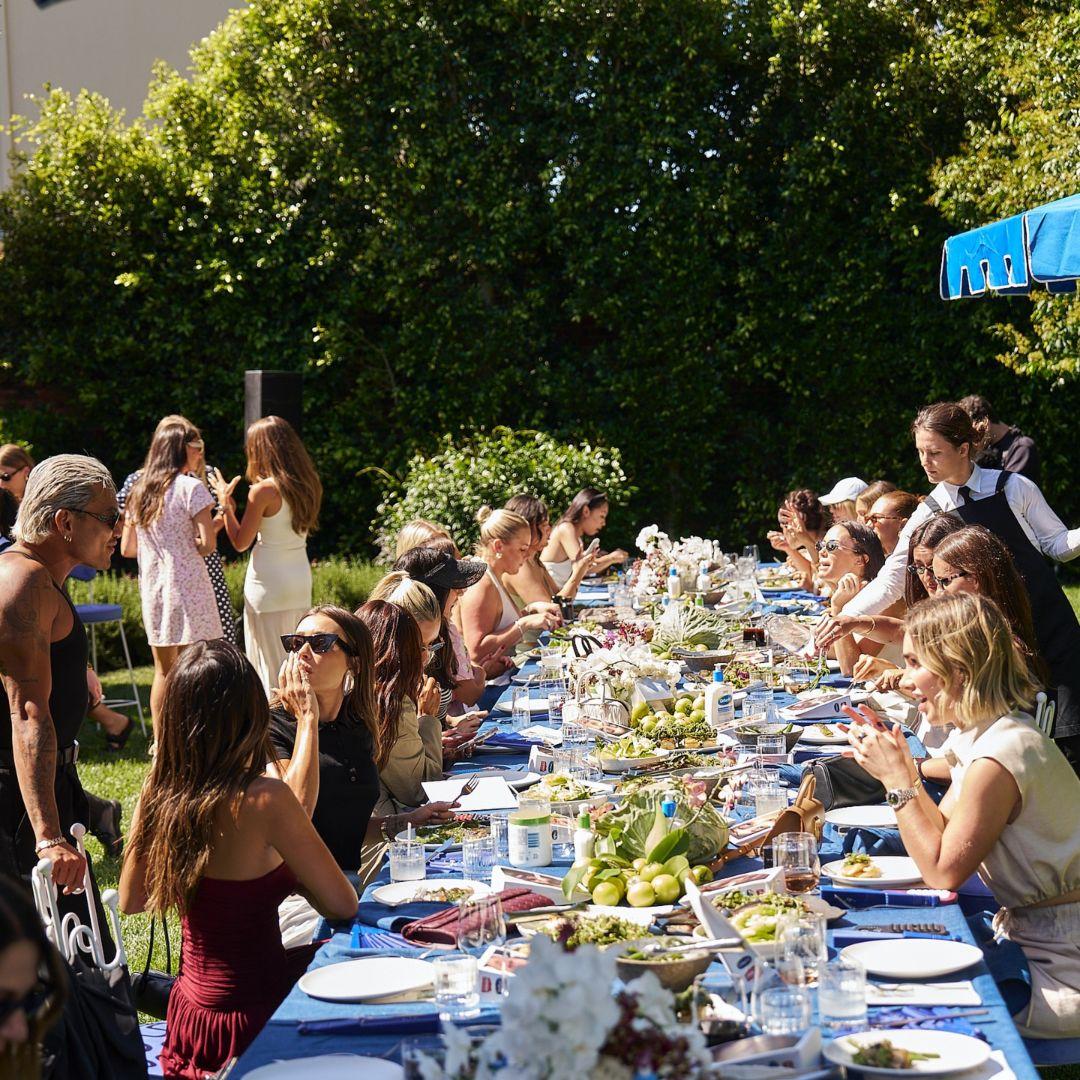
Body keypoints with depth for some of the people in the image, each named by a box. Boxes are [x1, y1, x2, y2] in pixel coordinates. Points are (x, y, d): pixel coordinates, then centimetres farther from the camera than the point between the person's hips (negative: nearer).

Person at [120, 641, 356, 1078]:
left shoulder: (156, 794, -6)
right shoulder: (264, 799, -25)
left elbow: (130, 902, 11)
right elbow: (342, 905, -15)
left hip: (192, 1013, 7)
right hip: (252, 1021, -7)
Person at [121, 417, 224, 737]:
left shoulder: (138, 492, 10)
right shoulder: (192, 488, -9)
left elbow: (127, 548, 12)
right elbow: (207, 545, -15)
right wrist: (214, 527, 5)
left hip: (152, 590, 6)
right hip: (187, 588, -6)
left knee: (163, 671, 14)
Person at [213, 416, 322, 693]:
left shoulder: (263, 491, -16)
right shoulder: (308, 485, 3)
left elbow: (240, 542, -10)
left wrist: (226, 504, 0)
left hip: (268, 584, -7)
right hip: (301, 578, 7)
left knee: (269, 662, 1)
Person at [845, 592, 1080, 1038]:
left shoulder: (998, 758, -25)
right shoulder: (982, 735, 5)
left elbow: (943, 871, -19)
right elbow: (944, 835, 8)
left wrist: (899, 779, -15)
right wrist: (899, 767, 0)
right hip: (1034, 942, 9)